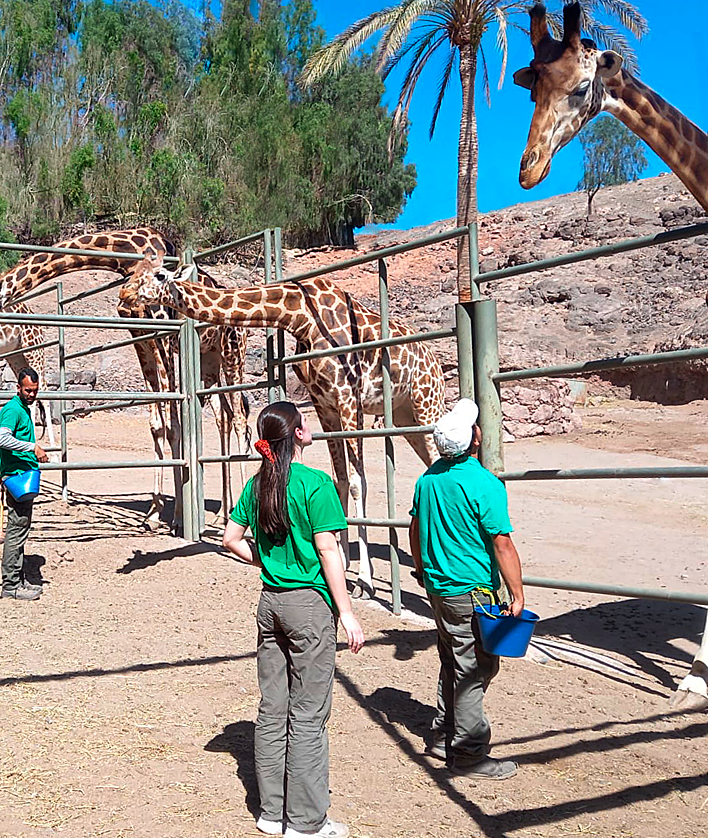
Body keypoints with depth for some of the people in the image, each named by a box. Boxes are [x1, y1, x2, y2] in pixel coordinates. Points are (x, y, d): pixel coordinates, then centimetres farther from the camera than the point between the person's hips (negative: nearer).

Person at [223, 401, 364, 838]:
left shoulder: (258, 484, 5)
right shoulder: (315, 483, -14)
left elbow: (231, 538, 9)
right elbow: (327, 551, -15)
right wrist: (347, 613, -11)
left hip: (271, 601, 7)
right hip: (309, 604, -7)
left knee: (272, 710, 14)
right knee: (308, 715, 2)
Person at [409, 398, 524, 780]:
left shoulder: (428, 478, 3)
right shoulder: (484, 484, -19)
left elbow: (416, 529, 14)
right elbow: (502, 544, -19)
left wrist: (422, 569, 28)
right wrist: (517, 595, -14)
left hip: (437, 587, 8)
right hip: (471, 591, -8)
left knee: (453, 662, 20)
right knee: (474, 669, 2)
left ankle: (443, 737, 30)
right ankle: (469, 754, 10)